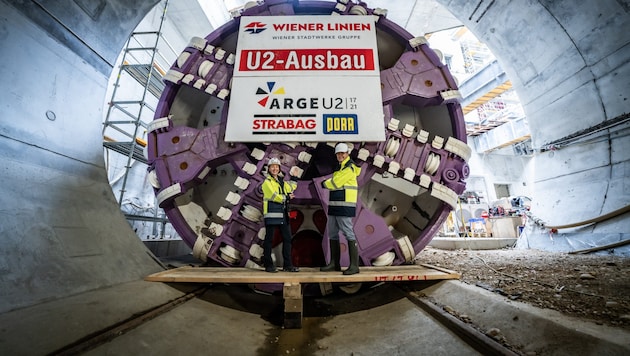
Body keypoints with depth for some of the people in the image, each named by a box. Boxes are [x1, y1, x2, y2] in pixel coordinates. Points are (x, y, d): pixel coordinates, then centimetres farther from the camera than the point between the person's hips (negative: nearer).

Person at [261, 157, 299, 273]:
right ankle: (268, 265, 12)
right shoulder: (267, 182, -4)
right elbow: (273, 196, -15)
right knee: (269, 239, 1)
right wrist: (287, 197, -6)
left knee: (287, 238, 9)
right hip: (272, 214, -8)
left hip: (283, 214, 8)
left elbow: (291, 187, 35)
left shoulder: (281, 182, 19)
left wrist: (294, 177, 28)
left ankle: (288, 265, 17)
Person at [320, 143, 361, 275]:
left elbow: (335, 183, -14)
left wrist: (325, 183, 3)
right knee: (332, 234, 13)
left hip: (345, 207, -10)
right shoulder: (339, 168, 20)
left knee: (348, 234, -6)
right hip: (334, 205, 10)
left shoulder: (349, 168, -10)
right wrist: (328, 183, -2)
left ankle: (354, 265, 3)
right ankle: (334, 263, 24)